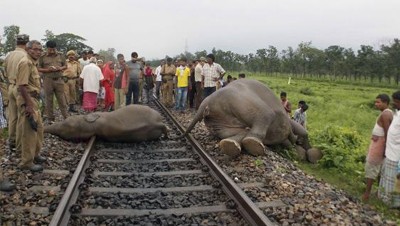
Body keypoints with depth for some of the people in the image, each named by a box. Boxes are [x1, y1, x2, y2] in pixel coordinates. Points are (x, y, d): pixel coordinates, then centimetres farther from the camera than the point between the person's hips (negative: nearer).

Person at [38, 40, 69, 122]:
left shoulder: (60, 56, 10)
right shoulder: (43, 57, 2)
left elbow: (65, 66, 15)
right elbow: (38, 69, 1)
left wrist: (61, 68, -6)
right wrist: (47, 70, -15)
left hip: (59, 80, 1)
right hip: (48, 81, -1)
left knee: (62, 100, 3)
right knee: (49, 100, 4)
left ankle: (66, 117, 9)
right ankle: (51, 119, 13)